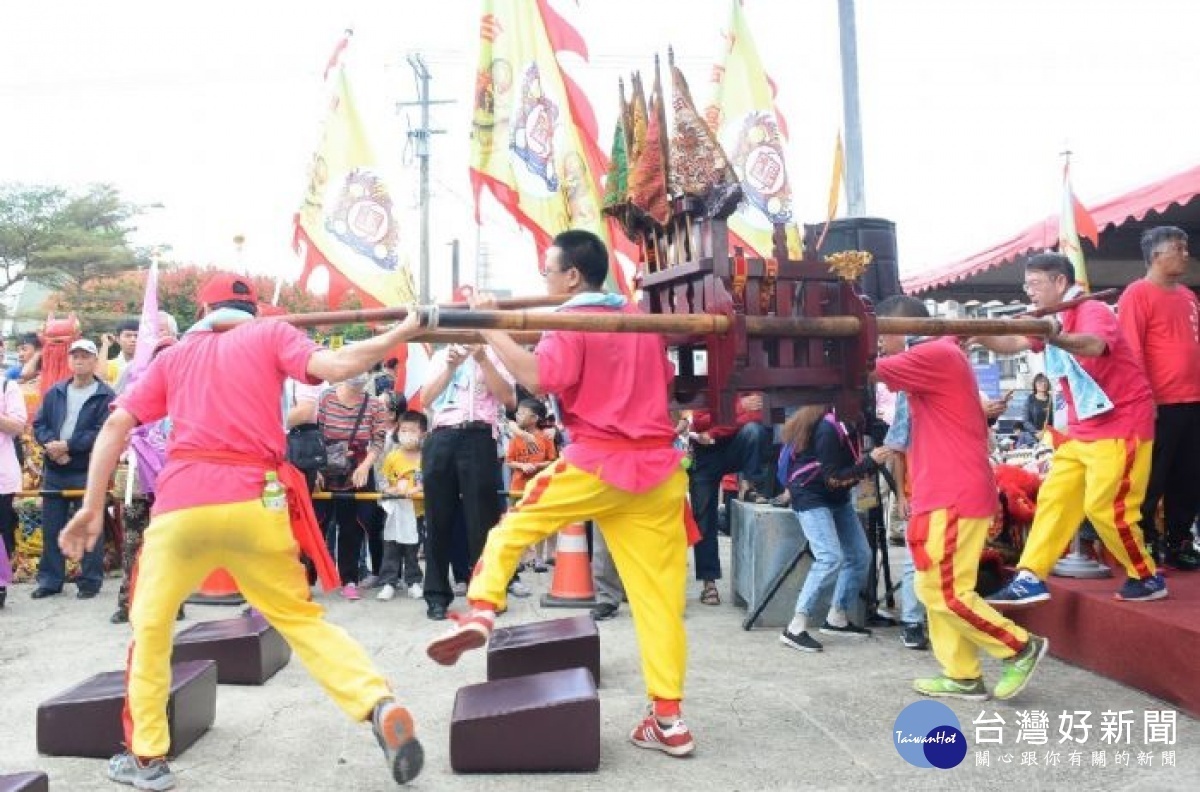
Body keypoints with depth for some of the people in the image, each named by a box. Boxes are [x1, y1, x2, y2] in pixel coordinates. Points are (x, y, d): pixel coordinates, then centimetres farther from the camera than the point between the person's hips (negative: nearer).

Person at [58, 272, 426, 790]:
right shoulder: (271, 335, 13)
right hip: (254, 502, -1)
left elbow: (116, 425, 13)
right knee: (298, 617, 12)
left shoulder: (174, 354, 20)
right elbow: (336, 367, -5)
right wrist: (402, 333, 5)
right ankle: (381, 707, -4)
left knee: (150, 625, 22)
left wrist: (93, 508, 16)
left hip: (181, 500, 1)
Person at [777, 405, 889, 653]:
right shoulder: (827, 428, -24)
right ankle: (795, 628, -19)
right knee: (831, 558, -22)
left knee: (860, 555, 7)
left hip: (837, 499, 9)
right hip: (812, 498, -9)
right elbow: (833, 479, -23)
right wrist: (870, 462, -25)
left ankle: (837, 619, 18)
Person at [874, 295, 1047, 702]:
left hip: (956, 495, -10)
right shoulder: (937, 358, 18)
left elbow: (871, 368, -20)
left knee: (943, 592, -4)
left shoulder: (936, 354, -14)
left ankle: (1021, 647, 10)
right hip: (947, 493, 10)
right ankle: (963, 676, 18)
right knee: (937, 589, 12)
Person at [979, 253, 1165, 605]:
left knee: (1105, 506, -7)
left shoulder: (1093, 311, -17)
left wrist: (1055, 339, -59)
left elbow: (1094, 345, -39)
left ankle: (1148, 577, 13)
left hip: (1121, 425, -9)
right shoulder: (1053, 320, 10)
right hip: (1082, 429, 9)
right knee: (1053, 497, 3)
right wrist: (977, 335, -21)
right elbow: (1013, 344, -2)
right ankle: (1030, 579, 4)